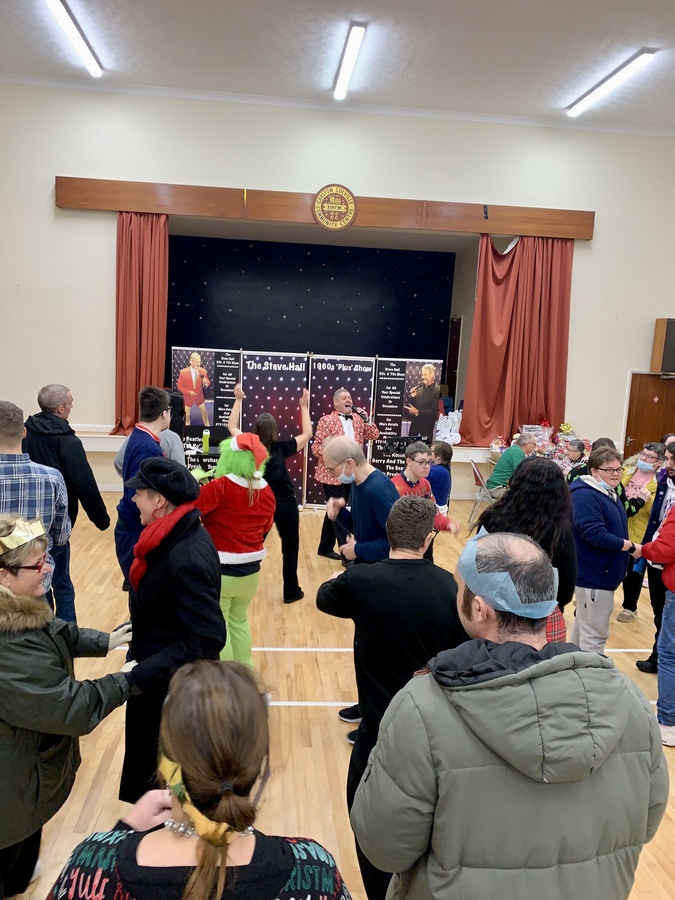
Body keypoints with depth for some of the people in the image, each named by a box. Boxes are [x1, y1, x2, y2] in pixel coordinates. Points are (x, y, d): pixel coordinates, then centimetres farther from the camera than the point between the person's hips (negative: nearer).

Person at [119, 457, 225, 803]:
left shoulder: (187, 559, -32)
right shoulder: (175, 536, -3)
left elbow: (207, 638, -31)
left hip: (172, 689, -9)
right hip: (157, 678, 9)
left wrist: (142, 676, -29)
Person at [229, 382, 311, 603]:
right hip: (285, 504, -2)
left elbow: (232, 426, 8)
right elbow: (307, 433, 1)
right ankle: (291, 592, 16)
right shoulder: (281, 448, -11)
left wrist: (238, 400, 10)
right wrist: (304, 407, 3)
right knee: (290, 547, 12)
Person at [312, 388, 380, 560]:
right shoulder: (327, 420, -7)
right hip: (333, 474, -6)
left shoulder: (357, 420, 9)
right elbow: (316, 446, -11)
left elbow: (374, 436, 6)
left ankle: (325, 547, 28)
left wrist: (366, 419, -6)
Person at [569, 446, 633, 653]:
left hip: (601, 571, 10)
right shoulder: (586, 496, -21)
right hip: (594, 574, -10)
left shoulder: (609, 493, 12)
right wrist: (631, 546, -19)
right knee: (595, 633, -3)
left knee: (584, 624, 21)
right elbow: (596, 535, -28)